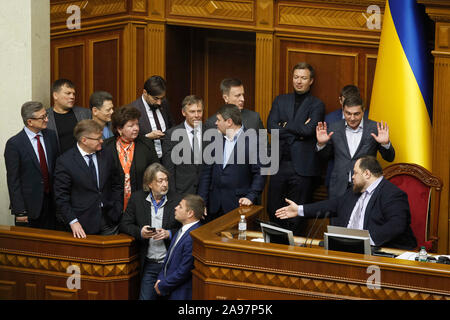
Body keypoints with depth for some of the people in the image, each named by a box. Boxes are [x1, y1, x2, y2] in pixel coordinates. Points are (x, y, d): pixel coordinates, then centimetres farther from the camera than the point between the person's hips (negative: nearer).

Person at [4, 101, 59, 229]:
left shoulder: (51, 136, 4)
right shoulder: (14, 144, -11)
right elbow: (13, 180, -10)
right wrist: (19, 211, -12)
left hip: (52, 201, 4)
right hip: (29, 205, -4)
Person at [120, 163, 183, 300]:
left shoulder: (176, 200, -4)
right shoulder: (137, 198, 1)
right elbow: (125, 225, 2)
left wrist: (169, 234, -18)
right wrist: (140, 232, -16)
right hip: (148, 264, 1)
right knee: (145, 297, 2)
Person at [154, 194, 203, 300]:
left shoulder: (193, 238, -25)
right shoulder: (183, 230, 6)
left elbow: (183, 271, -23)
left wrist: (162, 286, -12)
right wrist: (160, 279, 4)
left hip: (181, 295, -8)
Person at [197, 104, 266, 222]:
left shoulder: (251, 142, -5)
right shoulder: (216, 143, 12)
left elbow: (259, 173, -6)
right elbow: (206, 173, 11)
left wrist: (251, 197, -15)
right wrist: (201, 202, 4)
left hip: (238, 204, -5)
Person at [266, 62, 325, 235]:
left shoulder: (316, 105, 2)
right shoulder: (280, 101, 13)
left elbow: (308, 130, -14)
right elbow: (271, 127, -1)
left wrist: (285, 126, -3)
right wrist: (297, 132, -9)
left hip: (302, 167, -3)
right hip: (279, 164, 3)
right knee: (273, 211, 7)